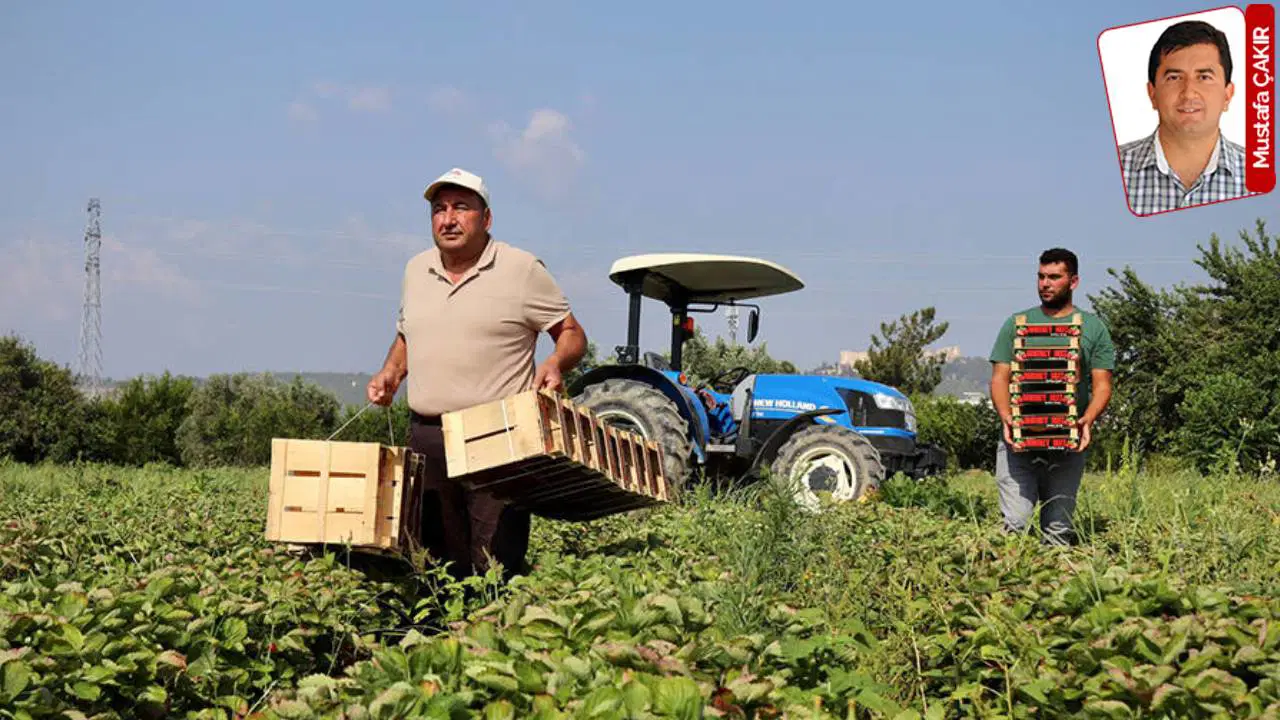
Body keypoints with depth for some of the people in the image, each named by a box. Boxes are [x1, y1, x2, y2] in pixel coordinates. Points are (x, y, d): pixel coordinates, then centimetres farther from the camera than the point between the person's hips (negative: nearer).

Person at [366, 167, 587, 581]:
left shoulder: (521, 269, -1)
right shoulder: (416, 270, 15)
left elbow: (572, 334, 3)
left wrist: (555, 364, -18)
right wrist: (389, 375, 10)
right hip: (427, 436, 5)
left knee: (498, 569, -9)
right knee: (438, 566, 8)